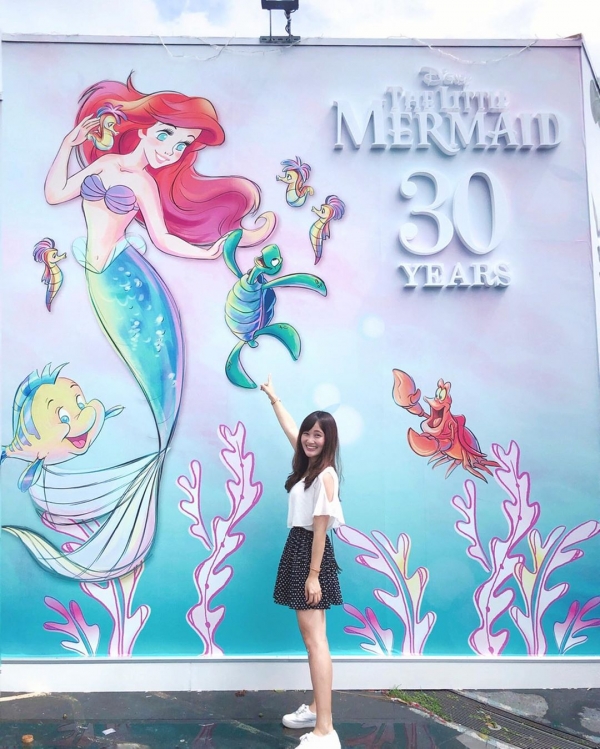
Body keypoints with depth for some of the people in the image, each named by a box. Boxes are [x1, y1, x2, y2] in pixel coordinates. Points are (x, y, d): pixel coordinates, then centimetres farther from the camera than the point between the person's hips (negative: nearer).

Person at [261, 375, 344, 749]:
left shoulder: (326, 474, -16)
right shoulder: (308, 465, 9)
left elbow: (321, 526, -19)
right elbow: (290, 429, 25)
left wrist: (314, 574, -19)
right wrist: (273, 396, 36)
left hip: (311, 552, -9)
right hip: (299, 549, 9)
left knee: (315, 638, -11)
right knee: (310, 636, 15)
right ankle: (317, 709, 27)